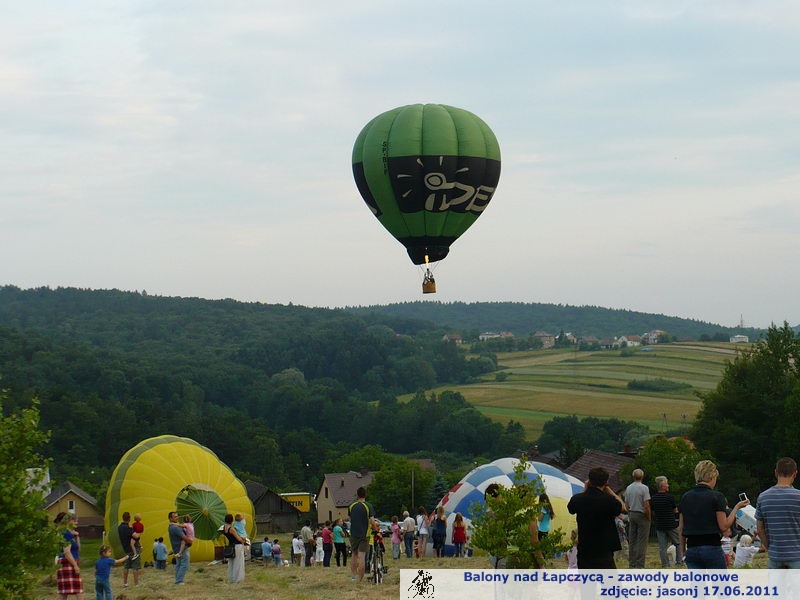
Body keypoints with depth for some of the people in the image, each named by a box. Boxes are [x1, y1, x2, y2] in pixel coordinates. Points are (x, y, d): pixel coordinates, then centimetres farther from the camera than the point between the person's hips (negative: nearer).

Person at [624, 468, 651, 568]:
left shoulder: (628, 488, 7)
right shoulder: (644, 488, -12)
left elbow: (626, 504, 11)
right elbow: (646, 505, -16)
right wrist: (648, 518, -6)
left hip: (631, 514, 6)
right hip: (641, 515, -6)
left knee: (632, 540, 10)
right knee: (642, 541, -4)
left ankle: (632, 564, 11)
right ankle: (640, 564, -7)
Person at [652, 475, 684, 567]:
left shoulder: (653, 498, 0)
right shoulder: (670, 497, -12)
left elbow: (653, 512, 9)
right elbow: (675, 511, 0)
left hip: (659, 525, 4)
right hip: (671, 525, -3)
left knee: (662, 546, 5)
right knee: (678, 543, 12)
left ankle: (665, 564, 4)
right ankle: (679, 561, 10)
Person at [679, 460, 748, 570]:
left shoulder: (685, 498, 7)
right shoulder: (716, 497, -7)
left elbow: (681, 529, 10)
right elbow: (724, 526, -8)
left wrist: (683, 551, 18)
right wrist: (736, 508, 1)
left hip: (692, 549, 4)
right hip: (712, 548, -4)